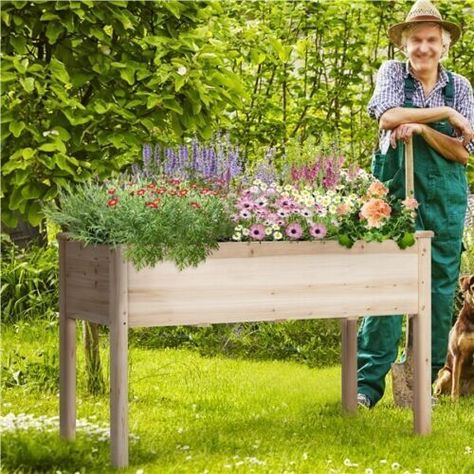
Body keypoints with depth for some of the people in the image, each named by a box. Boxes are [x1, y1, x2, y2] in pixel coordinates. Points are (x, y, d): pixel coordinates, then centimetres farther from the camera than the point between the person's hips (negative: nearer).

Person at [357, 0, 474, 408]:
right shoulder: (392, 73, 6)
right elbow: (388, 117, -13)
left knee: (440, 286, 2)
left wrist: (421, 129, -15)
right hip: (395, 189, -2)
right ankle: (368, 382, -10)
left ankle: (425, 381, 10)